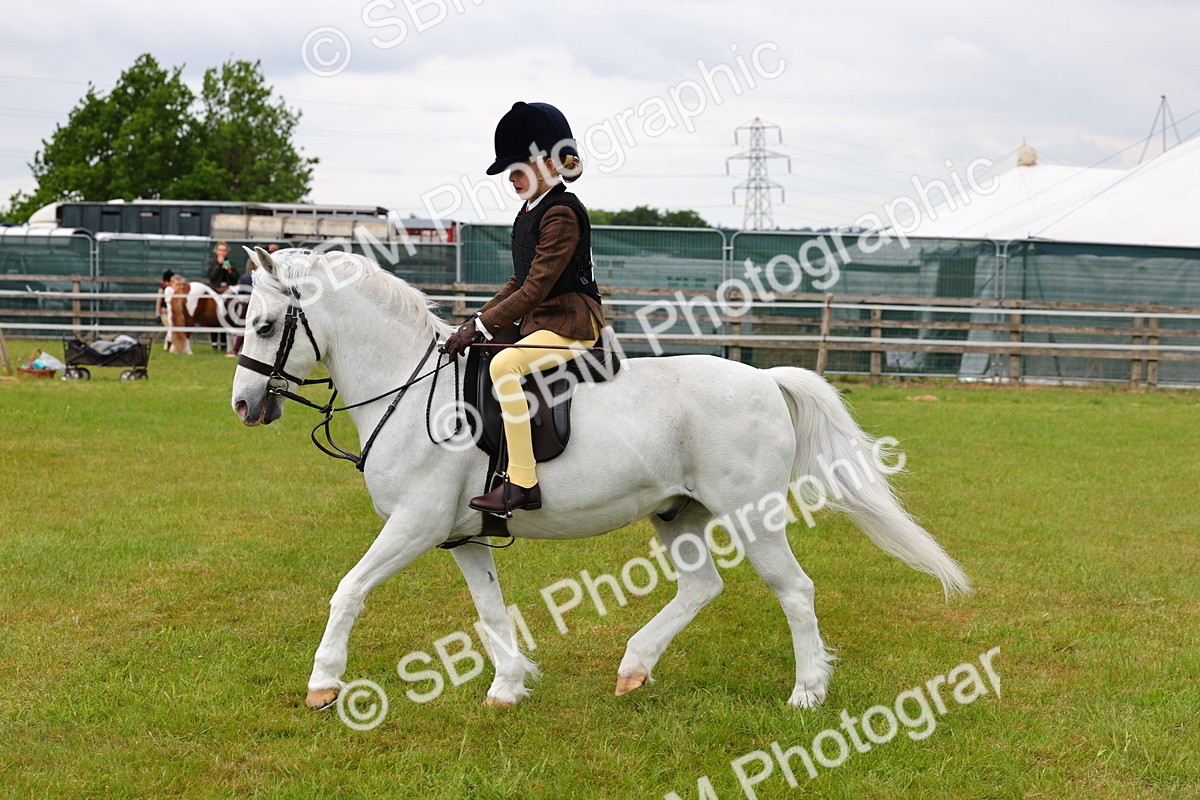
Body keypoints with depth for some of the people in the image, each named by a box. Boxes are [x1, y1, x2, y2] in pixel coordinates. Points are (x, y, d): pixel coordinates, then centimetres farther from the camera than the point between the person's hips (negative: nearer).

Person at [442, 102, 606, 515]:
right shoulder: (532, 211, 13)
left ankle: (522, 484, -31)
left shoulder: (562, 213, -17)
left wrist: (481, 326, -23)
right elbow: (520, 282, 18)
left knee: (504, 365, -32)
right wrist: (478, 320, 7)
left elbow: (536, 289, -22)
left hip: (571, 323, -11)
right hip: (539, 322, 11)